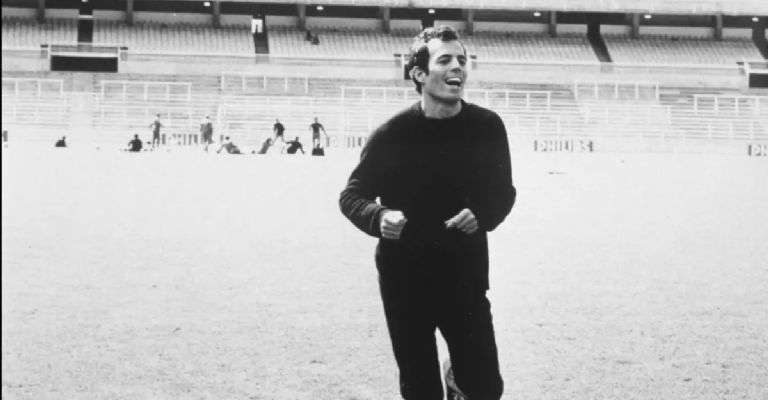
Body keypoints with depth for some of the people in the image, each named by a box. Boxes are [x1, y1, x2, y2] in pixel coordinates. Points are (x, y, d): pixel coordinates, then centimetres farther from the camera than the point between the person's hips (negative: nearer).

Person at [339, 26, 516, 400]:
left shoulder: (487, 127, -5)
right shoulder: (393, 134, -11)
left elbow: (503, 192, 7)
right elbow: (352, 195, -2)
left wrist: (482, 215, -14)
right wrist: (379, 218, -23)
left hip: (465, 279, 1)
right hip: (404, 283, -1)